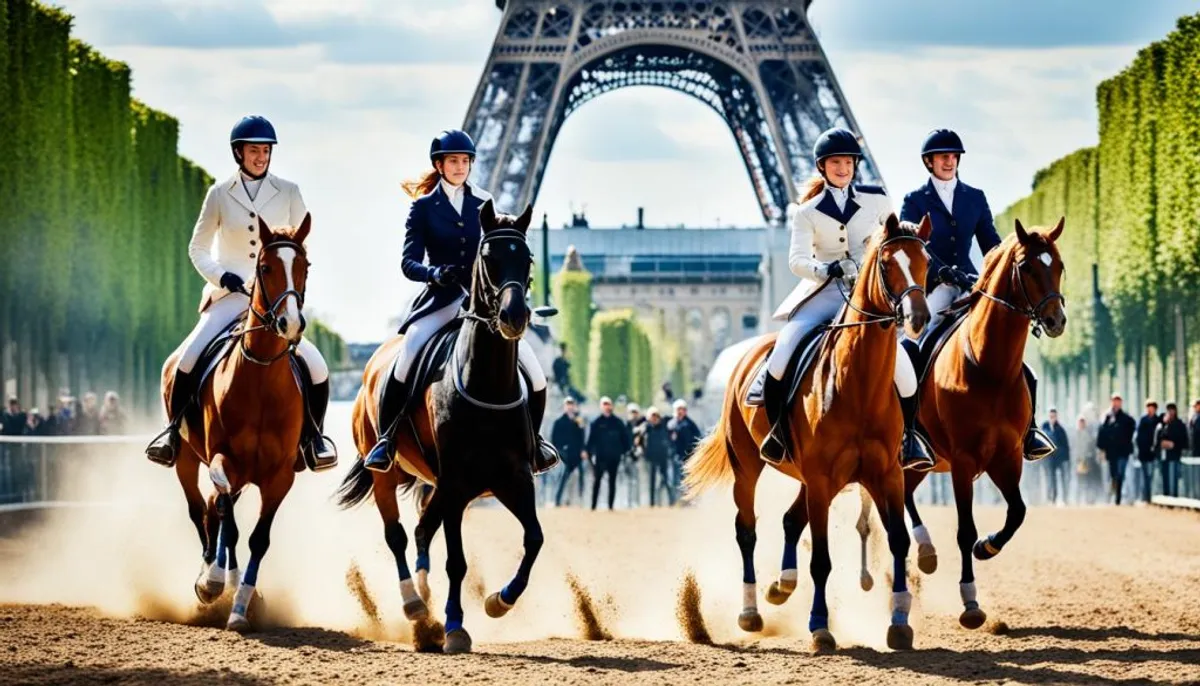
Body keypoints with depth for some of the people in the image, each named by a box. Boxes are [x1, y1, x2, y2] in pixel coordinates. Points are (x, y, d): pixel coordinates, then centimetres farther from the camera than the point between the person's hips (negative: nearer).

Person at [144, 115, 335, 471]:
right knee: (188, 358, -22)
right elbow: (198, 248, 7)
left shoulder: (288, 193, 3)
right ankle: (173, 431, -3)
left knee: (317, 368, -13)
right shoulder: (220, 194, 2)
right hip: (229, 294, -1)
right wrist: (221, 276, -11)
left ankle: (314, 436, 11)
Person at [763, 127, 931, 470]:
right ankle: (776, 431, 5)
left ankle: (909, 436, 3)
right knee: (779, 361, -19)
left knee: (901, 367, -21)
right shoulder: (808, 212, 0)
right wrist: (828, 270, -30)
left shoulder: (876, 200, 4)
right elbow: (797, 260, -13)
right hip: (822, 296, 0)